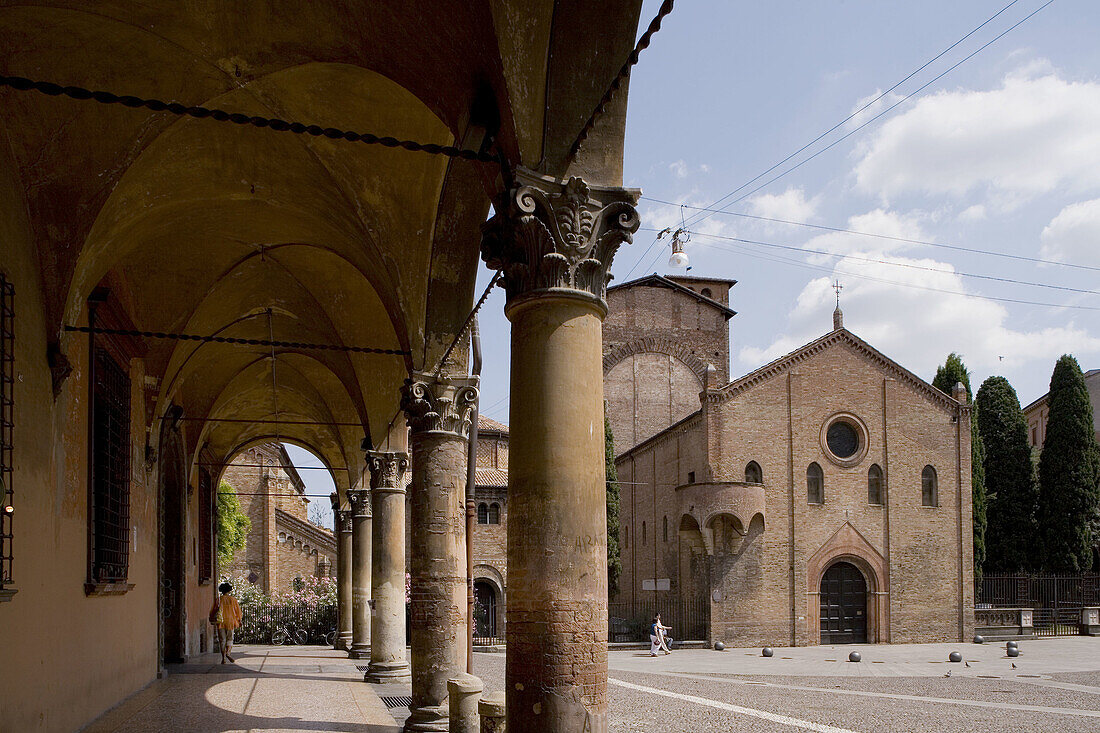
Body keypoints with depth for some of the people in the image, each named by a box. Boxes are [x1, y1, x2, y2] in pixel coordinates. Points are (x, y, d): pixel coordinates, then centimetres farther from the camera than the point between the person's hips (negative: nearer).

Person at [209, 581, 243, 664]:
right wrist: (239, 620, 16)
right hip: (230, 621, 0)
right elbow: (238, 611, 4)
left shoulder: (218, 600, -1)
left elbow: (213, 611, 3)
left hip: (220, 622, 0)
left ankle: (223, 657, 0)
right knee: (229, 638, 11)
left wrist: (212, 621, 18)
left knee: (222, 640, 4)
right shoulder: (233, 600, 0)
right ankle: (228, 652, -13)